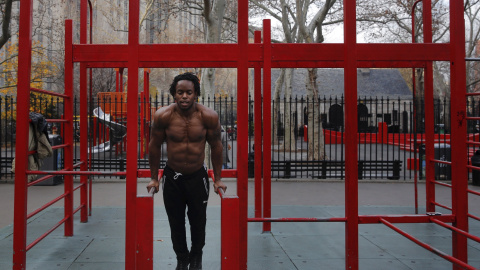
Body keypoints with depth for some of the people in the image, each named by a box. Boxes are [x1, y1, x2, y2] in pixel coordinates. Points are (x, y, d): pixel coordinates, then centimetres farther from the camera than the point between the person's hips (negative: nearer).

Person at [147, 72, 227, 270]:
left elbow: (216, 146, -3)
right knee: (176, 222, 12)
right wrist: (153, 178, 4)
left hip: (198, 176, 0)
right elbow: (154, 146, -1)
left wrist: (218, 179, 1)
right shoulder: (162, 116, -15)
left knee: (198, 220, 13)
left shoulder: (209, 116, -16)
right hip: (172, 176, 0)